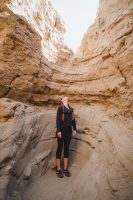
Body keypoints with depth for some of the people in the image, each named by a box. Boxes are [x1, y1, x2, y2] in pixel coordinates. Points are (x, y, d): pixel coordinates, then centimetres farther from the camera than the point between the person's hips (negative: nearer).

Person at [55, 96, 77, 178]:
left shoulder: (71, 109, 14)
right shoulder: (60, 108, -2)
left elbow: (73, 119, 14)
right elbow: (57, 119, -8)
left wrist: (74, 129, 6)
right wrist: (58, 130, -15)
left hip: (69, 130, 5)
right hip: (61, 130, -5)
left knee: (67, 148, 10)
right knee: (60, 148, 3)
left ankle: (65, 169, 22)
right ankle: (58, 169, 15)